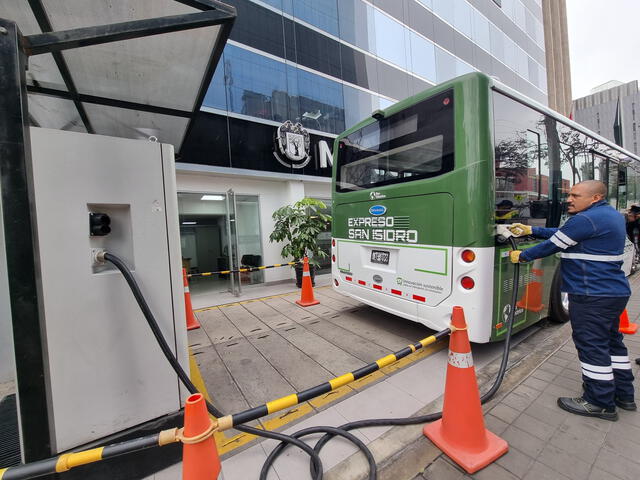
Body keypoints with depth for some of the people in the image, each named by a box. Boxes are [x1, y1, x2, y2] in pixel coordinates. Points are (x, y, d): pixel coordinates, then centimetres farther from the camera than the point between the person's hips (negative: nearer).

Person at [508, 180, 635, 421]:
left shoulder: (586, 219, -19)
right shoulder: (612, 215, 14)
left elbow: (554, 245, -13)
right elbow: (562, 234, 14)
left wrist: (522, 256, -1)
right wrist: (530, 230, 11)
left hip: (592, 297, -10)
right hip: (615, 292, 10)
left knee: (592, 346, 1)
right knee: (611, 342, 21)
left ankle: (600, 403, 14)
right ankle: (624, 394, 35)